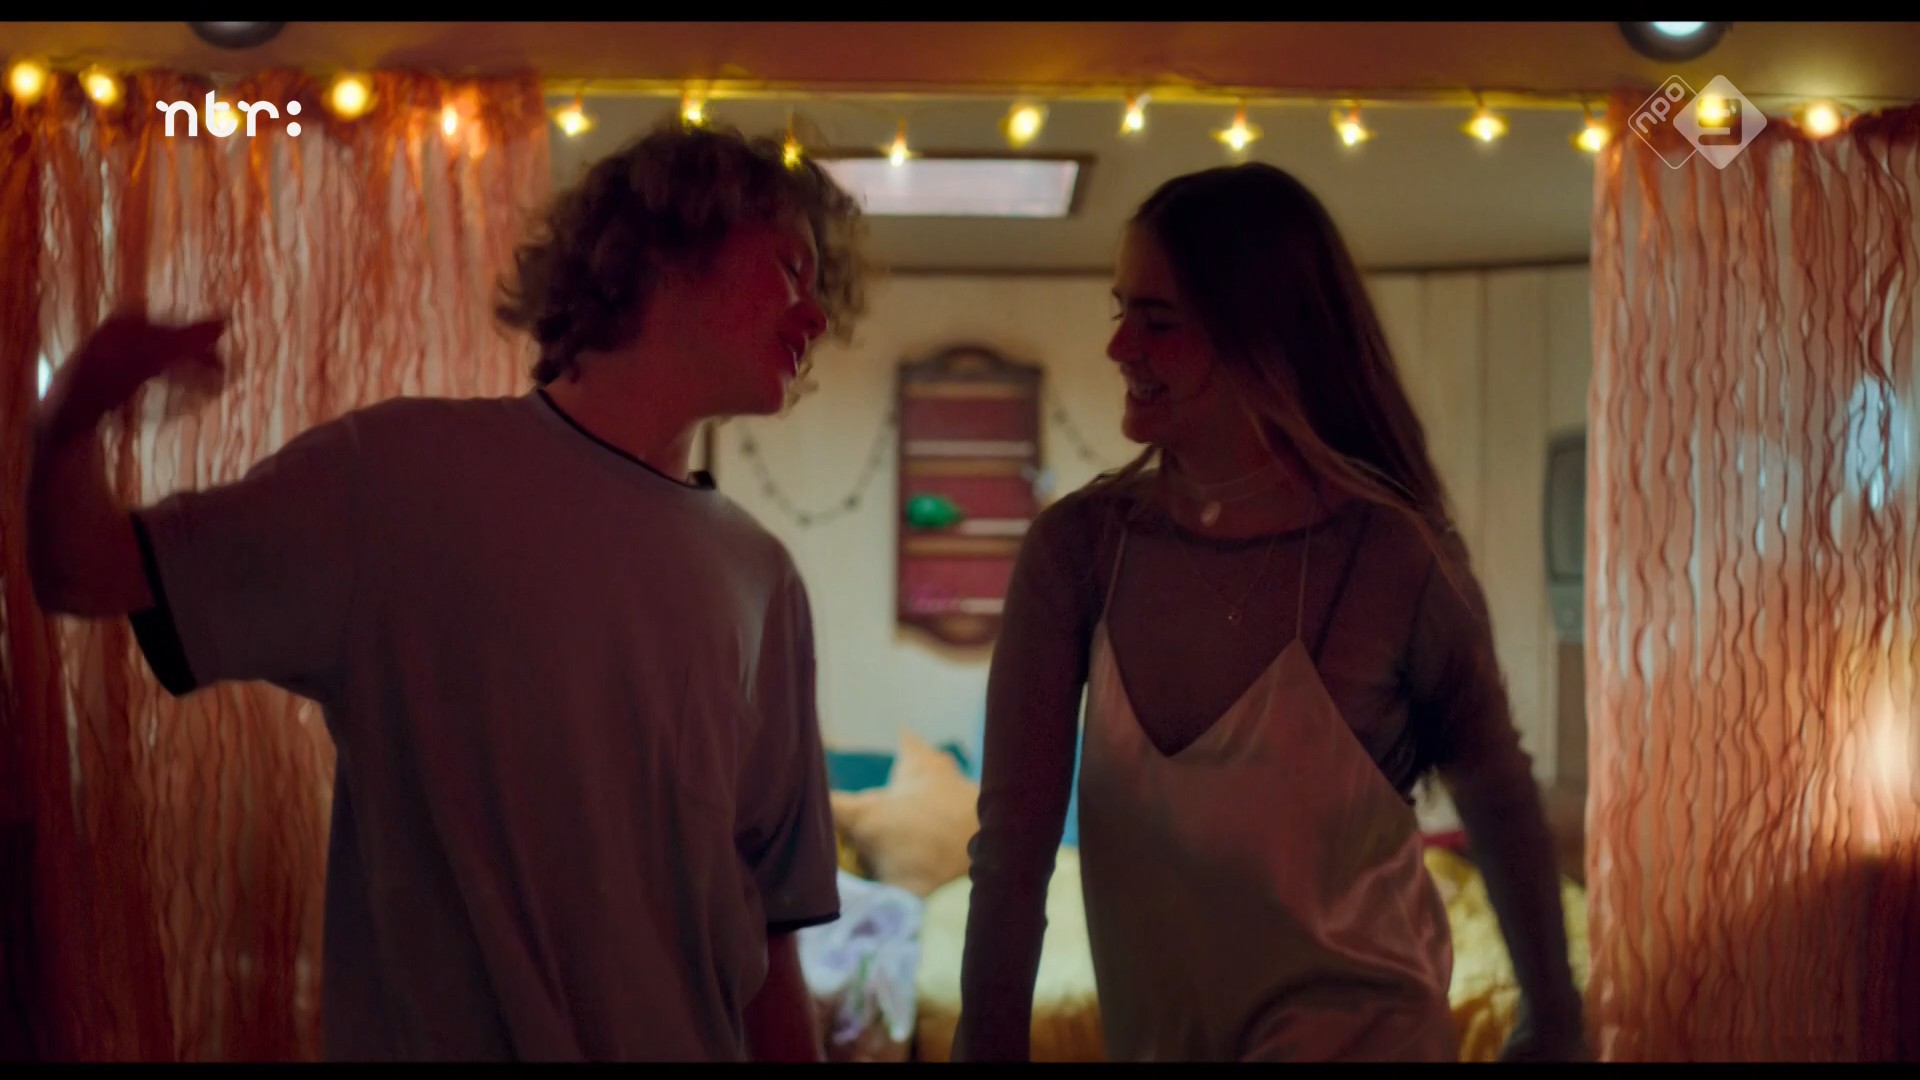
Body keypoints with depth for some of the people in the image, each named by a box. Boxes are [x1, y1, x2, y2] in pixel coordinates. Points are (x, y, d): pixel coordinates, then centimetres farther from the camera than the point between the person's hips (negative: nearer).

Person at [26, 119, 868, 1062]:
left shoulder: (764, 586, 3)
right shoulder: (404, 471, -7)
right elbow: (88, 576, -7)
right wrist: (71, 422, -26)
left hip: (686, 1036, 4)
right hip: (429, 1030, -3)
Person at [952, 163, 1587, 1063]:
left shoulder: (1394, 557, -15)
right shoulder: (1076, 548, -10)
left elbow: (1498, 800, -1)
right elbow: (1015, 840, -12)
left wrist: (1552, 1023, 9)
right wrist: (987, 1041, -16)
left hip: (1354, 1024, -3)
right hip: (1151, 1029, 3)